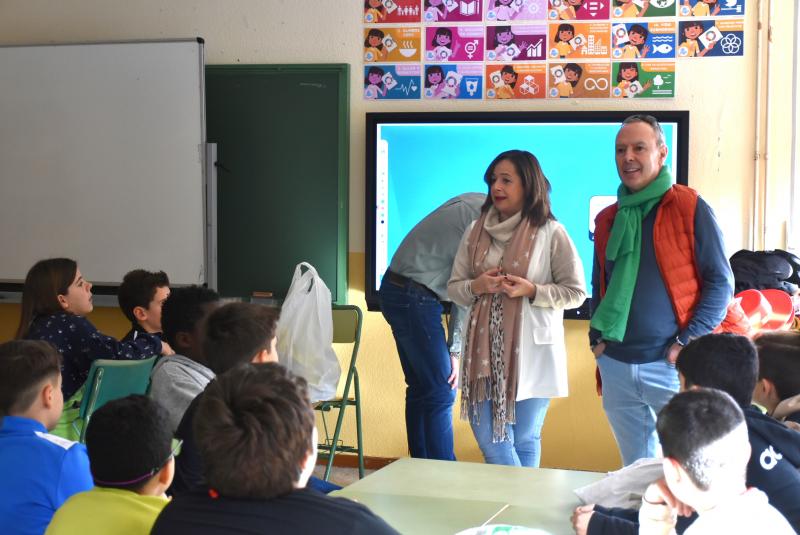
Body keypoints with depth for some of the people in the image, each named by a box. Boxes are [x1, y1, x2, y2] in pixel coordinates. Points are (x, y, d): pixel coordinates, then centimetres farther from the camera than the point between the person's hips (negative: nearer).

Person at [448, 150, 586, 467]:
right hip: (484, 349, 4)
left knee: (524, 439, 7)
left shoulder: (550, 233, -5)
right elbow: (453, 287, 12)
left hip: (529, 353, -4)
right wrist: (476, 286, -9)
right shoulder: (477, 232, 10)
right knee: (488, 437, 3)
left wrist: (532, 290, -16)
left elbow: (576, 292, -2)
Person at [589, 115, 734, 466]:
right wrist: (597, 339, 9)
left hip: (670, 364, -5)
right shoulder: (606, 219, 12)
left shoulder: (690, 208, -4)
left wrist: (689, 342, -13)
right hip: (615, 366, 5)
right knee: (635, 470, 13)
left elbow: (721, 282, -6)